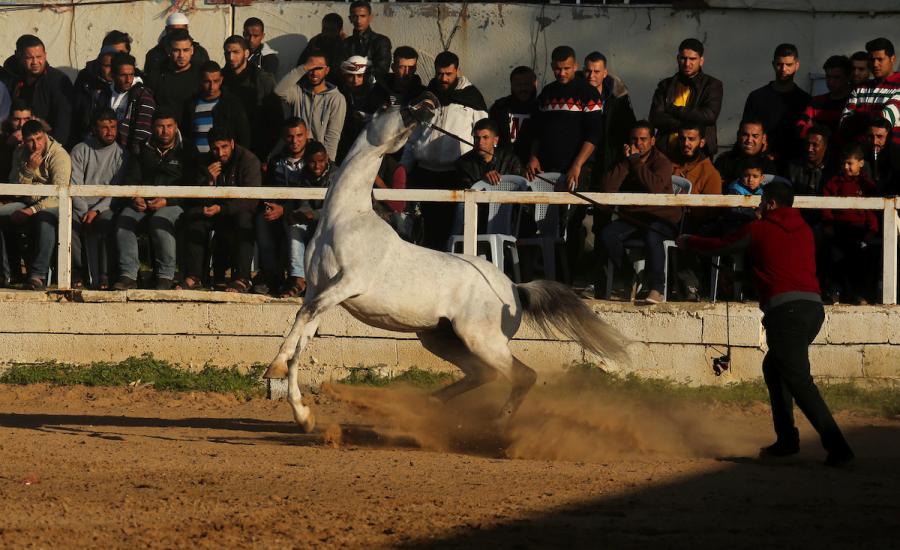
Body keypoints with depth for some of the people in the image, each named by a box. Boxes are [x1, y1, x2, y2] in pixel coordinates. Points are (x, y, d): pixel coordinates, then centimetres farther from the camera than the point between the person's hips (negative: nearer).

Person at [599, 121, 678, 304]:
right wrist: (627, 162, -10)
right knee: (607, 234, -23)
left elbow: (655, 187, -25)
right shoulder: (624, 161, 8)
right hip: (631, 219, 4)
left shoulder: (662, 162, -3)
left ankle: (657, 289, -33)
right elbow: (607, 189, -8)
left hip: (660, 218, -4)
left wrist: (636, 161, -16)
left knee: (652, 236, -37)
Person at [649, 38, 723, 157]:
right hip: (668, 151, 2)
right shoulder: (666, 86, 15)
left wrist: (675, 110, -1)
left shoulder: (712, 85, 8)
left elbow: (709, 116, -8)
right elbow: (655, 118, 2)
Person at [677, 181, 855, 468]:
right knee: (774, 366, 24)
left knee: (799, 381, -10)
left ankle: (837, 447, -21)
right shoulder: (804, 231, 19)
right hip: (814, 306, 7)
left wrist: (689, 241, 38)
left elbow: (719, 246, 19)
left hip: (785, 307, -7)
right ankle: (786, 438, 19)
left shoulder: (759, 230, 5)